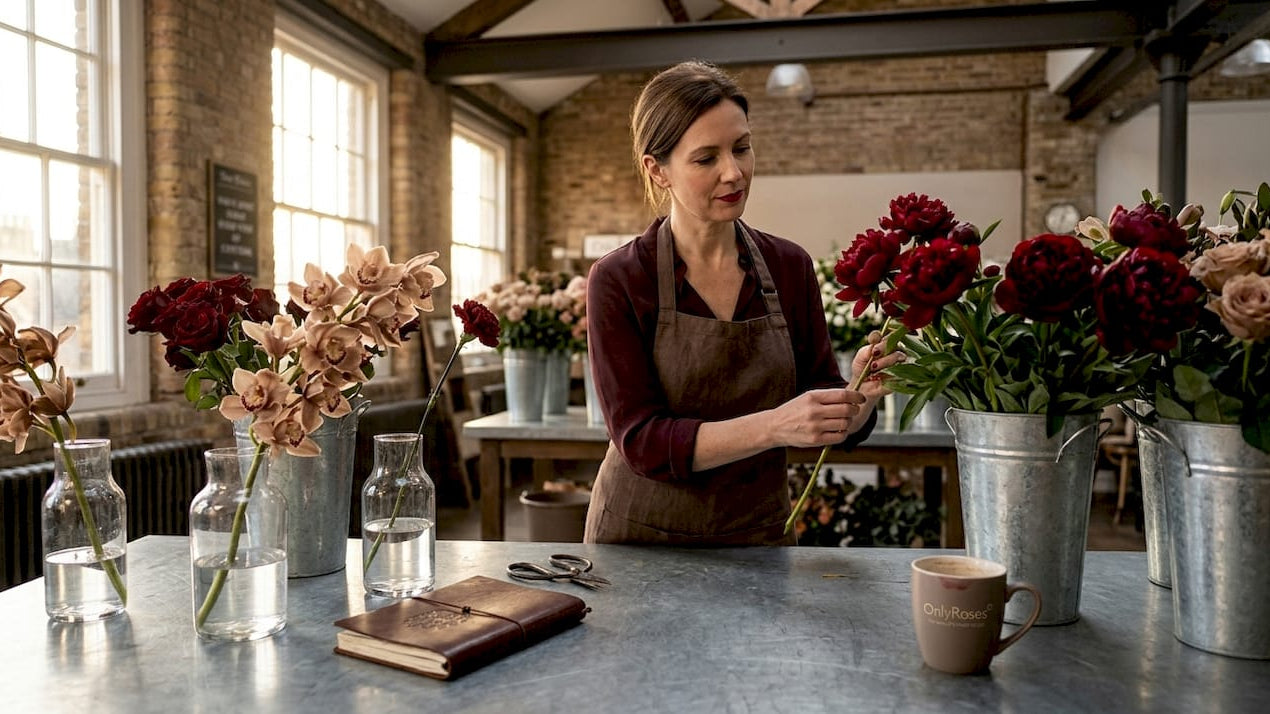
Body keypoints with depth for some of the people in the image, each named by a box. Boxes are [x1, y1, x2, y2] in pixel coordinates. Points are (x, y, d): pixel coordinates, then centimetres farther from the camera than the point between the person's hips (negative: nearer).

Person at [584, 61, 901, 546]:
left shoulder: (790, 267, -1)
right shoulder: (618, 281, -11)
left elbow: (834, 429, 2)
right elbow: (641, 441, -17)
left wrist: (861, 395, -19)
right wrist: (773, 426, -29)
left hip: (760, 538, 3)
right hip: (642, 541, -2)